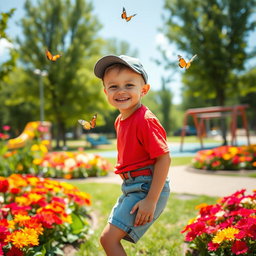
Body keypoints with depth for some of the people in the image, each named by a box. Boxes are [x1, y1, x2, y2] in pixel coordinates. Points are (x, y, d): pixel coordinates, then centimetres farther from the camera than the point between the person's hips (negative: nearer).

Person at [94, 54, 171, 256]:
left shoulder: (145, 120, -20)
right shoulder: (120, 120, 7)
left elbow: (164, 158, -23)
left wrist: (151, 201, -24)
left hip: (147, 188, -9)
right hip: (131, 188, 9)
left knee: (109, 238, -12)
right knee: (111, 238, 19)